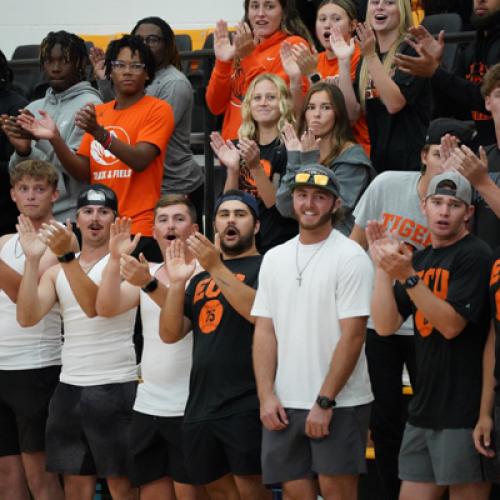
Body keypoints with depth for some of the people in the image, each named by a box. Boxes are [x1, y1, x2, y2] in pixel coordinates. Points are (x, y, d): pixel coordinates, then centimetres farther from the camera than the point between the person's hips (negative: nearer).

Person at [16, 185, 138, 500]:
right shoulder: (58, 272, 12)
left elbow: (94, 305, -21)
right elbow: (28, 317, -3)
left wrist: (66, 254, -28)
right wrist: (32, 259, -12)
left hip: (114, 388, -5)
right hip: (69, 389, 5)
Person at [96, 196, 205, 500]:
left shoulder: (202, 273, -6)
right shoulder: (147, 272, 12)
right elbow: (106, 308, -1)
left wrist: (150, 285, -39)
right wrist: (116, 259, -12)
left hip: (189, 407, -6)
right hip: (148, 405, 6)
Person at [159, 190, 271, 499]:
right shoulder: (201, 279, 20)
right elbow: (170, 333, 13)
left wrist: (216, 267, -20)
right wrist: (177, 283, 0)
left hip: (246, 406, -6)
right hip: (201, 407, 6)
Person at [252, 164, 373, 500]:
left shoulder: (350, 257, -7)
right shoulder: (274, 259, 11)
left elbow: (352, 336, -12)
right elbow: (265, 331, 10)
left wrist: (325, 402, -16)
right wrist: (266, 396, -1)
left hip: (339, 405, -5)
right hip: (284, 404, 5)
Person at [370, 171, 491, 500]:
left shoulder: (475, 255, -8)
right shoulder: (420, 259, 15)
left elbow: (451, 324, -17)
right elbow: (385, 325, 7)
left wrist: (408, 277, -23)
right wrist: (383, 267, -2)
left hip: (464, 411, -7)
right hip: (424, 410, 7)